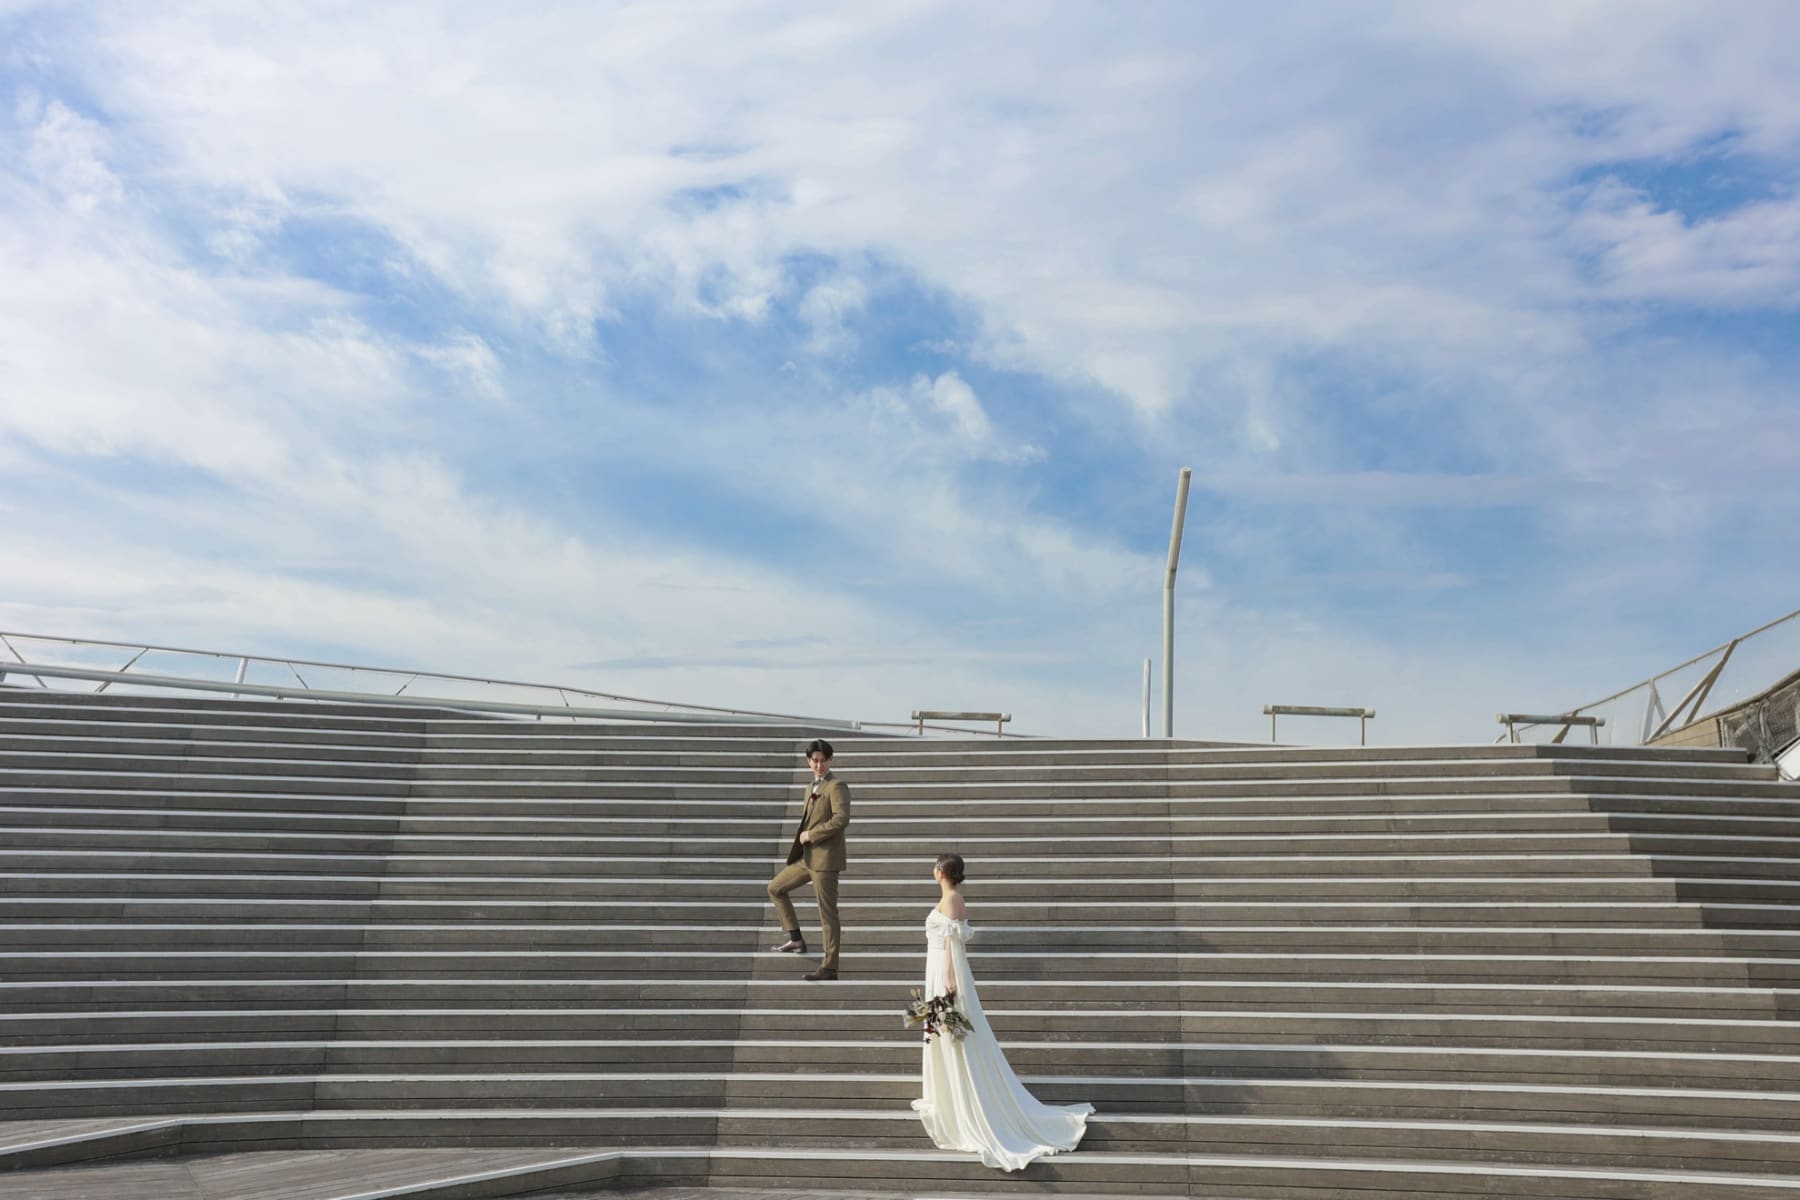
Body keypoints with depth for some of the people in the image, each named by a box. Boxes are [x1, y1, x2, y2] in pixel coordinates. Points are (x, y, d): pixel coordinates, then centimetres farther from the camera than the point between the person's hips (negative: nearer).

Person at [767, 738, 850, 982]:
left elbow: (842, 819, -25)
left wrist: (811, 834, -18)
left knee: (827, 913, -4)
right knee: (775, 888, 16)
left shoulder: (837, 786, -12)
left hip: (825, 858, -9)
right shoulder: (811, 788, 16)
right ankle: (796, 939, 22)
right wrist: (802, 838, 11)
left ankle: (829, 967, 4)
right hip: (807, 857, 9)